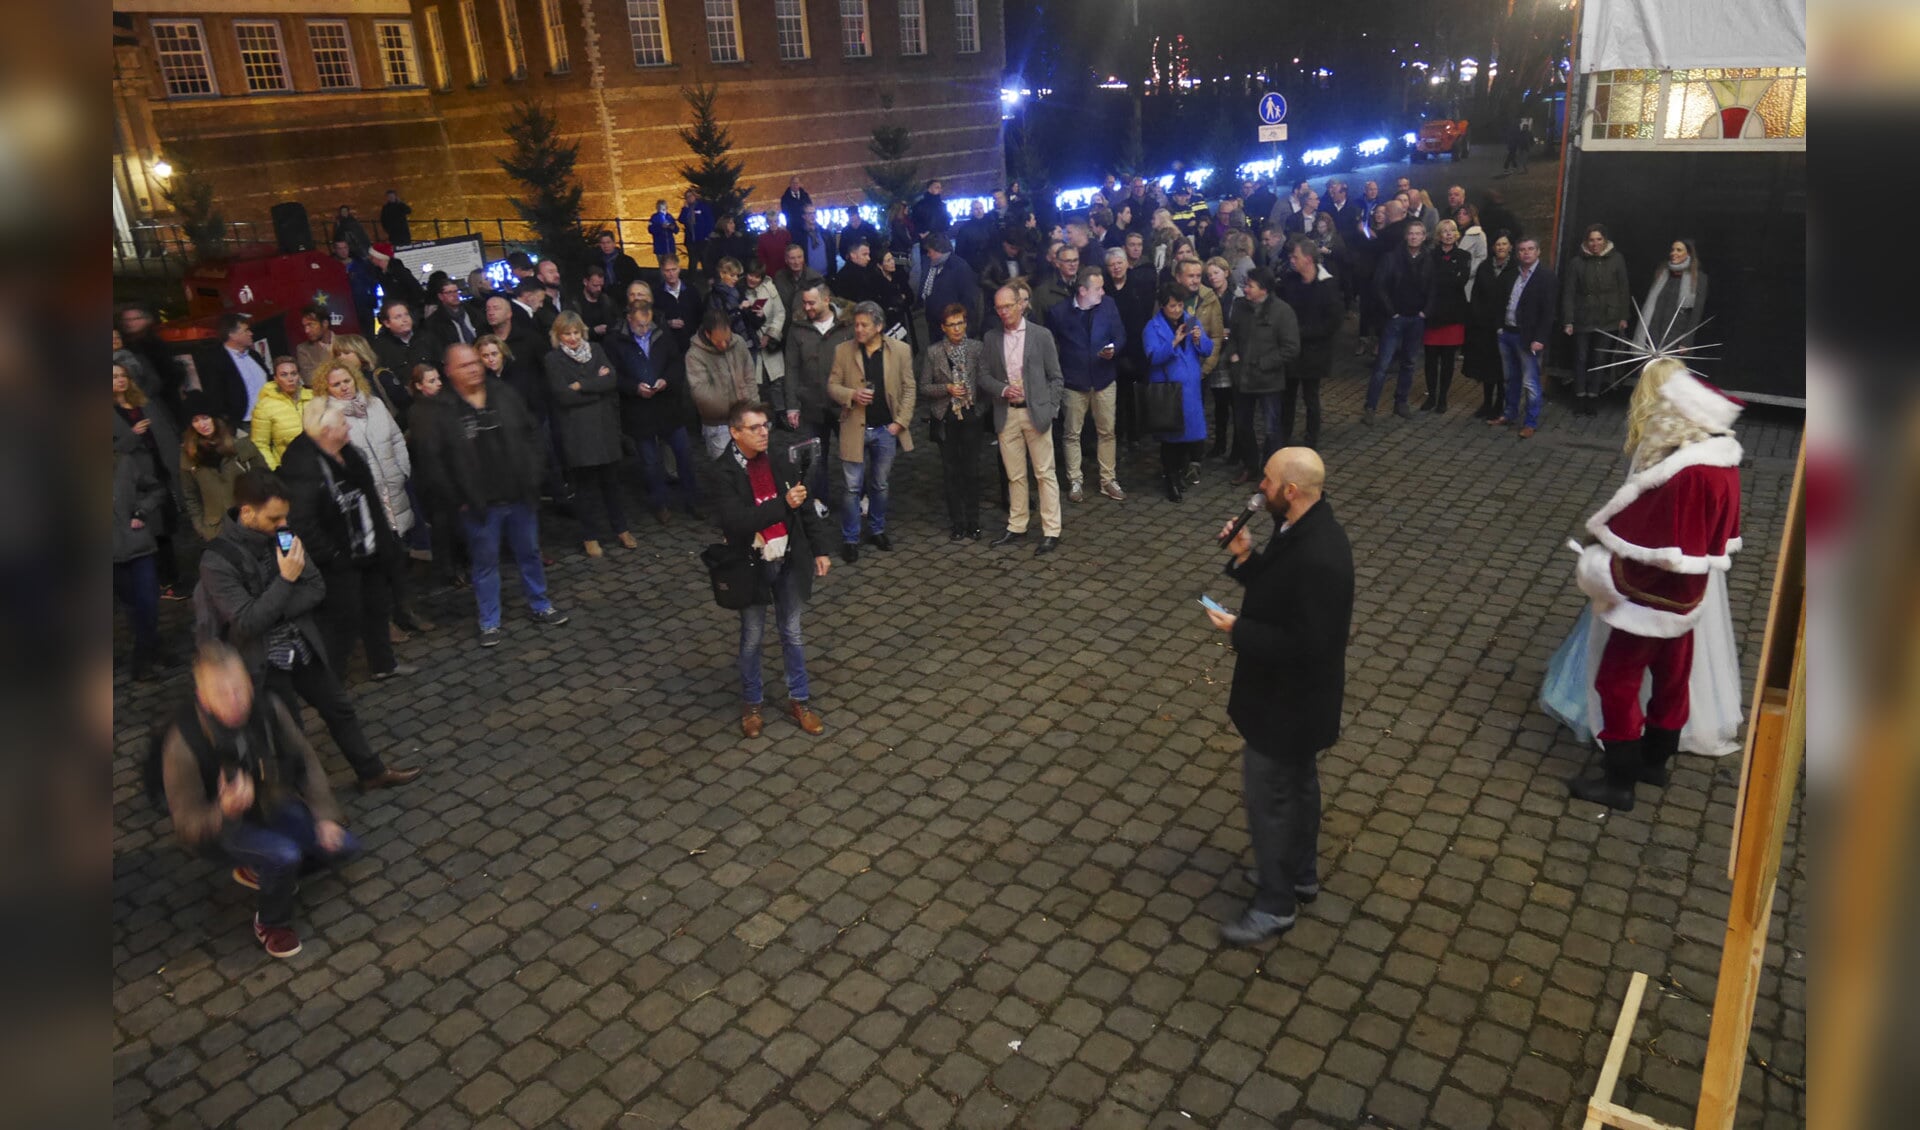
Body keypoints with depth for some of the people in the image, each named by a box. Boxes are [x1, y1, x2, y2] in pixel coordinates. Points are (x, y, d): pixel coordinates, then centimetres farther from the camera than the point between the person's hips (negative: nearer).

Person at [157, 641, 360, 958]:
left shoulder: (267, 706, -21)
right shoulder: (183, 742, -32)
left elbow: (304, 760, -4)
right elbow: (187, 823, -25)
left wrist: (324, 815, -10)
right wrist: (226, 810, -47)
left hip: (271, 807, 5)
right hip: (216, 825, -5)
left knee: (343, 846, -6)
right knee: (284, 855, -31)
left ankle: (259, 870, 20)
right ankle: (271, 924, 2)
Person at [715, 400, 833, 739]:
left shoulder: (780, 462, -4)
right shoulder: (723, 472, -16)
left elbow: (807, 507, 5)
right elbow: (736, 521, -27)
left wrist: (820, 549, 4)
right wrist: (784, 504, -33)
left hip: (788, 562, 3)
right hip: (751, 566, -3)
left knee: (792, 633, 14)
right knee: (753, 638, 12)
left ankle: (799, 700, 29)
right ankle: (752, 703, 31)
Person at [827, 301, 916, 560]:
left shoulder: (900, 350, -1)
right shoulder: (843, 351, -1)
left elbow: (909, 388, 2)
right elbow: (832, 385, 4)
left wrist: (901, 421, -6)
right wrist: (852, 395, -16)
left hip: (886, 429, 1)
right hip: (855, 428, -1)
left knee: (880, 485, 13)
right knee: (852, 487, 0)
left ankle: (877, 530, 30)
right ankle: (850, 539, 11)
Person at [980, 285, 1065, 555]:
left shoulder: (1041, 335, -1)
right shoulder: (990, 338, 6)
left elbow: (1056, 377, 2)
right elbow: (984, 377, 8)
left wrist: (1050, 410, -7)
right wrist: (1003, 390, -11)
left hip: (1036, 413, -3)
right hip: (1006, 414, 3)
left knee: (1045, 473, 0)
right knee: (1014, 475, 10)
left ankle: (1051, 532, 5)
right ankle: (1016, 528, 21)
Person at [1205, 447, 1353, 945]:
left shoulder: (1318, 559, -33)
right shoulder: (1301, 528, -3)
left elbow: (1307, 647, -31)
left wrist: (1239, 632, -24)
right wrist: (1245, 558, -5)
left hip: (1287, 702, -10)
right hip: (1294, 696, 10)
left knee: (1268, 795, 6)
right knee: (1297, 783, 25)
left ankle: (1275, 905, 24)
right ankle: (1301, 875, 45)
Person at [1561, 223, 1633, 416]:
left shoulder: (1617, 259, 0)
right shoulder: (1577, 262, -3)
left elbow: (1623, 289, 4)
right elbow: (1568, 293, -2)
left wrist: (1623, 316, 2)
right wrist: (1568, 321, -7)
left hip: (1606, 319, 0)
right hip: (1583, 319, 0)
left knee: (1598, 359, 6)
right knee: (1581, 358, 5)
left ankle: (1593, 396, 16)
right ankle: (1580, 397, 15)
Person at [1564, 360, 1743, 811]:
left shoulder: (1684, 473, -31)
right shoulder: (1719, 455, 0)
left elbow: (1659, 551, -28)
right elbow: (1722, 535, 10)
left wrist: (1602, 567, -16)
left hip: (1649, 595, -10)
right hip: (1685, 595, 10)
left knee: (1617, 682, 3)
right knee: (1672, 676, 21)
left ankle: (1619, 783, 13)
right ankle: (1654, 761, 39)